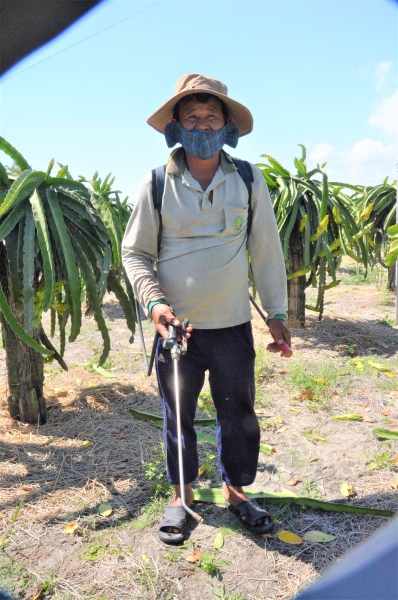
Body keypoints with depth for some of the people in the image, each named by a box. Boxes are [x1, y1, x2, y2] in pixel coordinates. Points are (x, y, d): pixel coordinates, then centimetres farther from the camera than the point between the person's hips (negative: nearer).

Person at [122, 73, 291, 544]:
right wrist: (153, 302, -15)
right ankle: (182, 495, 36)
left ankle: (235, 490, 36)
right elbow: (134, 252, 1)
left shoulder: (249, 181, 0)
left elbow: (267, 252, 4)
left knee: (238, 413, 12)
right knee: (178, 416, 13)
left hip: (233, 325, 1)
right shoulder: (157, 185, -4)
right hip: (176, 325, -1)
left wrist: (277, 314, 4)